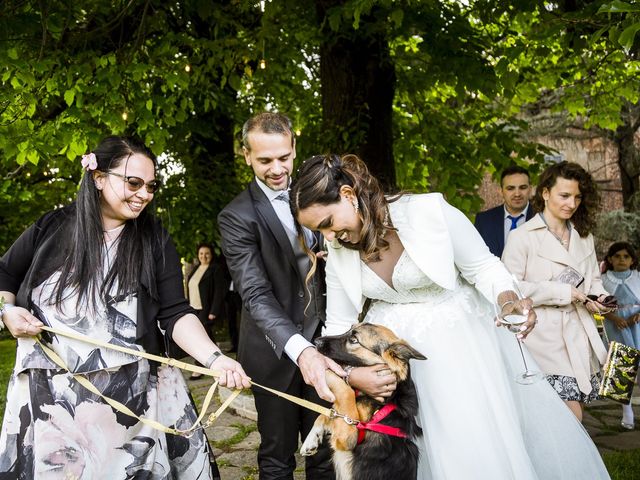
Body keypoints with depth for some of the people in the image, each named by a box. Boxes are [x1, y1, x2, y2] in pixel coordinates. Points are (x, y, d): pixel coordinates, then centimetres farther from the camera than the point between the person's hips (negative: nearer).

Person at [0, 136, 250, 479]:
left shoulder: (155, 241, 1)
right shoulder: (53, 228, 2)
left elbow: (175, 313, -6)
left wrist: (214, 358, -22)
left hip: (131, 394, 0)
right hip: (49, 393, 1)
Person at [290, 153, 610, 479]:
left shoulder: (429, 212, -21)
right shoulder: (338, 251, -6)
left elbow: (483, 266, -10)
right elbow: (338, 327, -1)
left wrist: (507, 299, -30)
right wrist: (351, 374, -20)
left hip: (458, 344, -3)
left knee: (479, 447, 0)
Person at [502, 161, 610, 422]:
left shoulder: (584, 237, 16)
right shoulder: (522, 237, -5)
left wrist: (598, 296, 0)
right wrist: (562, 292, -13)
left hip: (578, 338, 6)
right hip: (544, 338, -6)